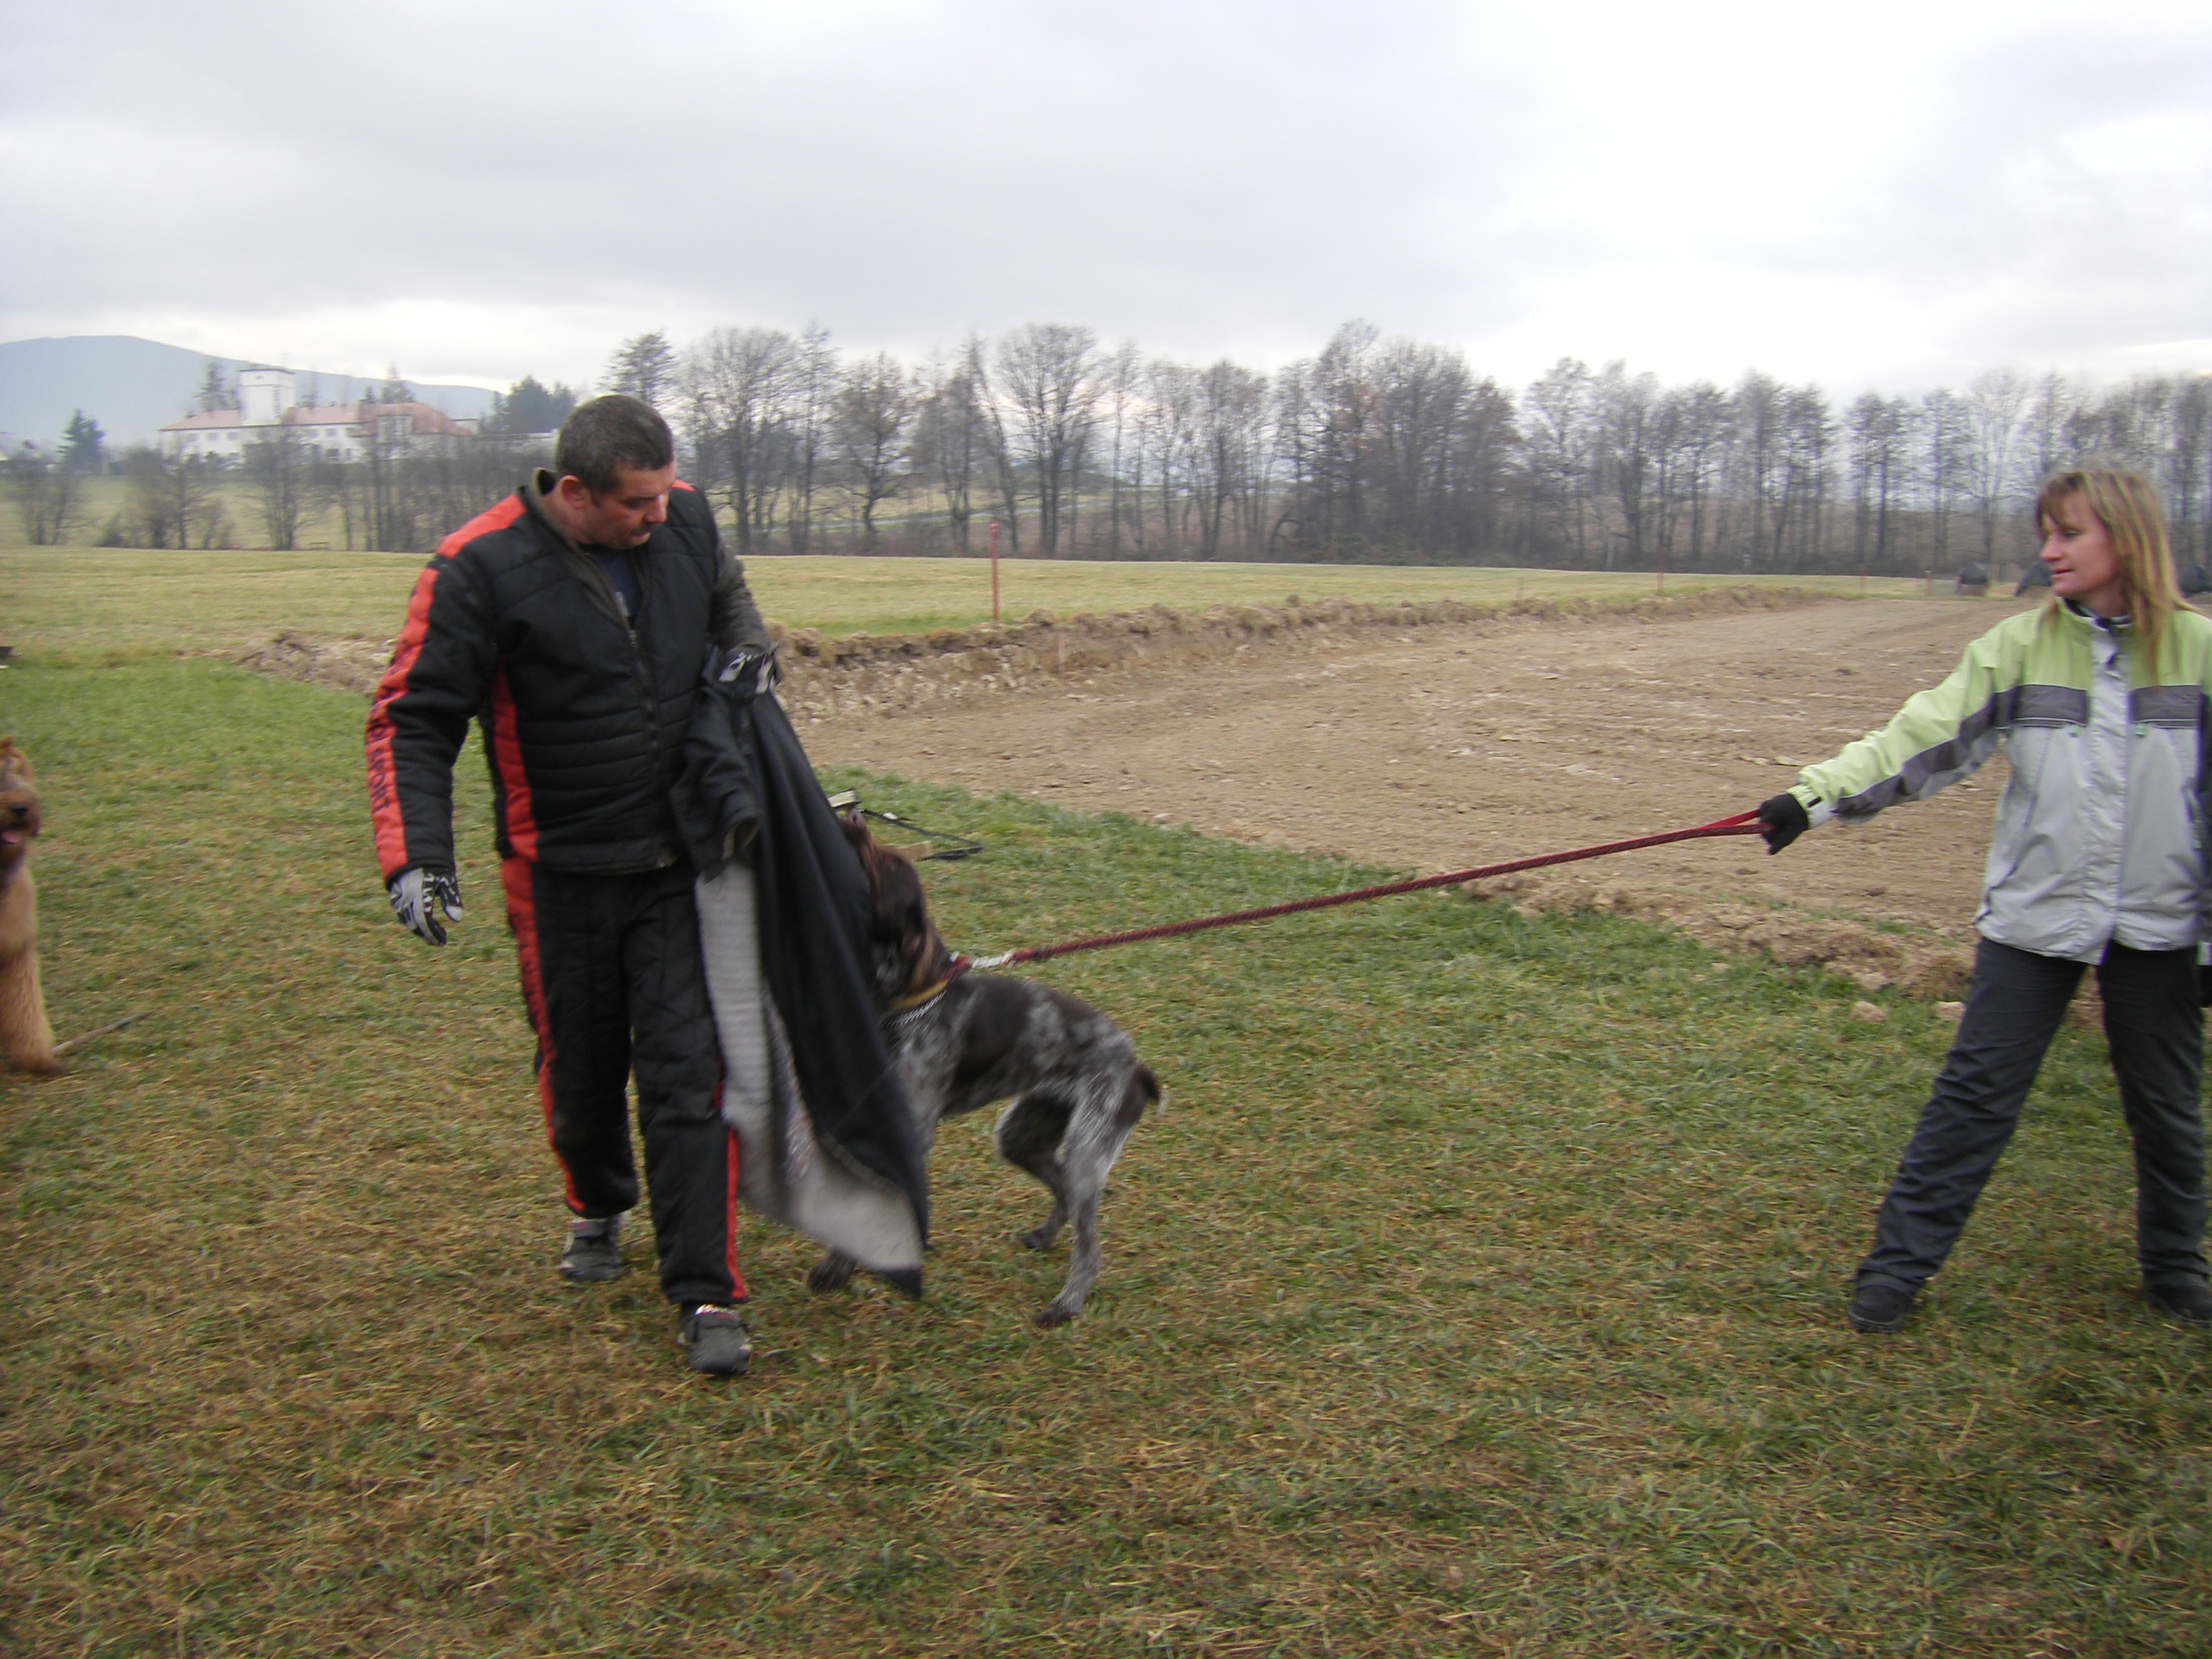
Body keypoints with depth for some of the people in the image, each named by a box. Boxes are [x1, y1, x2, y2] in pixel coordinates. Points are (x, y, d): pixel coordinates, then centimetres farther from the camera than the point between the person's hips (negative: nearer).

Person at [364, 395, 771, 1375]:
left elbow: (727, 594, 23)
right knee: (580, 1070, 14)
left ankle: (706, 1296, 2)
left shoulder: (685, 524, -2)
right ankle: (598, 1208, 46)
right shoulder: (482, 569, -16)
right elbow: (413, 721, -13)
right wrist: (415, 855, -23)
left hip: (681, 860, 2)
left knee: (689, 1069, -4)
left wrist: (748, 652, 3)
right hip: (562, 872, -2)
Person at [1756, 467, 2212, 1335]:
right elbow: (1926, 737, -9)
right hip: (2036, 910, 0)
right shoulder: (2020, 645, -3)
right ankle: (1899, 1261, 10)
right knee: (1977, 1091, 1)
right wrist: (1817, 793, -22)